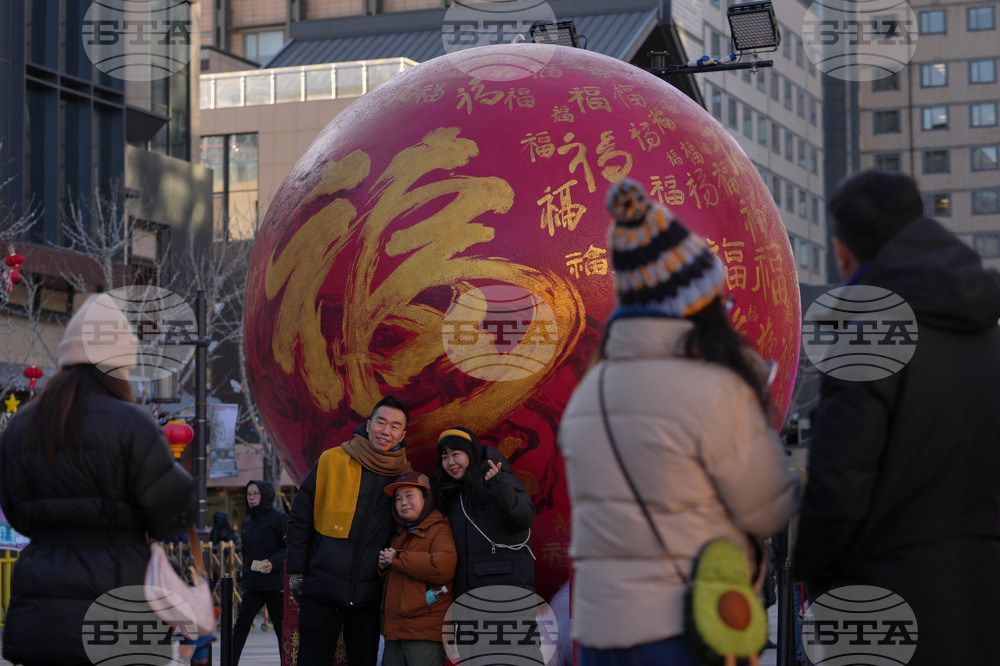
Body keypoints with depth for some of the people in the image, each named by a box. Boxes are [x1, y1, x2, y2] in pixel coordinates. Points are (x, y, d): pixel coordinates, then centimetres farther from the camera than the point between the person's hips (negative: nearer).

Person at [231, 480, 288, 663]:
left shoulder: (278, 518, -4)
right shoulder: (247, 521, 15)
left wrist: (273, 562, -23)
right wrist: (245, 576, 17)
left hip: (274, 584, -5)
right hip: (252, 584, 5)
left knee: (281, 627, 1)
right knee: (241, 625, -3)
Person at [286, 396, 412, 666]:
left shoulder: (406, 476, 4)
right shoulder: (332, 461, -1)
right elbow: (300, 517, 2)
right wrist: (296, 571, 0)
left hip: (369, 595, 2)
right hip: (322, 590, -2)